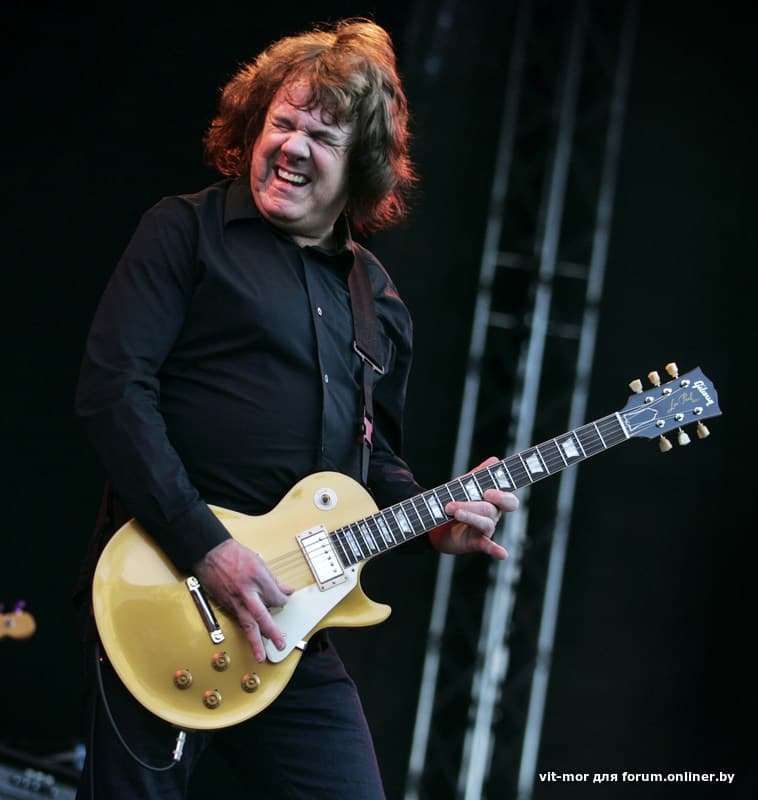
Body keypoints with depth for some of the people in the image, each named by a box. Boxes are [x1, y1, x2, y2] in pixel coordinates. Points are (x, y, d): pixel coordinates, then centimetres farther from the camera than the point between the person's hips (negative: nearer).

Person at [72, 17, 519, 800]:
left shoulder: (379, 301, 16)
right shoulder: (188, 231, -2)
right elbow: (112, 388, -12)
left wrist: (433, 517, 2)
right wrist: (203, 543, -19)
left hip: (290, 618, 6)